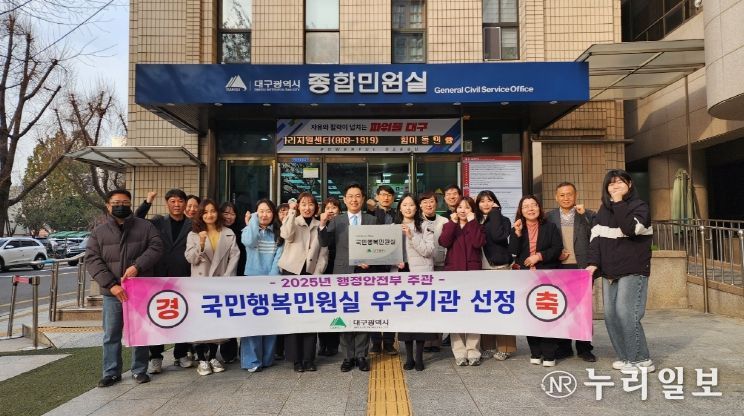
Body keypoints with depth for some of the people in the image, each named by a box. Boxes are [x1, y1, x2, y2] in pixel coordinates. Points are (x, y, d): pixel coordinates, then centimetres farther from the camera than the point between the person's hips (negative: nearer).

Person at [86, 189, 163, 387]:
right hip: (113, 292, 1)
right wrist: (111, 284, -14)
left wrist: (137, 266, -20)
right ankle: (111, 372, 20)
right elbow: (92, 260, -2)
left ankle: (139, 370, 20)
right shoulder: (99, 232, 6)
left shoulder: (145, 227, 5)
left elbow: (156, 247, -5)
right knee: (111, 334, 7)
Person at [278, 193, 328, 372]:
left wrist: (317, 274, -5)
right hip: (292, 273, -1)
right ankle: (296, 358, 7)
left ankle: (308, 358, 10)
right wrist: (292, 211, -15)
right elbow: (287, 235, -20)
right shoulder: (292, 222, 5)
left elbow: (323, 253, 5)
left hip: (311, 274, 2)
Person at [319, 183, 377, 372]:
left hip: (364, 273, 0)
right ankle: (348, 355, 16)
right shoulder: (336, 221, 7)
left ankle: (361, 355, 15)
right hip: (343, 273, 0)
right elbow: (324, 243, -5)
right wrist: (322, 225, -21)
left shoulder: (372, 220, 7)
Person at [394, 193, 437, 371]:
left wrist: (411, 235, -16)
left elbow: (428, 251, -8)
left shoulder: (425, 226, 2)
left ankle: (419, 357, 7)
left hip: (421, 274, -2)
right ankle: (409, 357, 13)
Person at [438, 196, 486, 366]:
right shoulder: (449, 225, 15)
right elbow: (444, 242, -6)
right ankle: (460, 353, 3)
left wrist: (472, 222, -5)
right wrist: (453, 222, -4)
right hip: (453, 272, 1)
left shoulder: (477, 227, 13)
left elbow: (478, 242, -9)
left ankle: (473, 352, 4)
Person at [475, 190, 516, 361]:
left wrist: (494, 214, -8)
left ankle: (504, 347, 2)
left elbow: (498, 236, -17)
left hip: (499, 268, -3)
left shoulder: (502, 220, 5)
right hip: (481, 269, 3)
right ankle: (488, 345, 13)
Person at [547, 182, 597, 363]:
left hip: (581, 267, -1)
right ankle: (564, 347, 18)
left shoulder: (587, 215, 3)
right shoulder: (550, 217, 7)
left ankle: (584, 347, 16)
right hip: (559, 268, 2)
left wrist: (583, 215, -15)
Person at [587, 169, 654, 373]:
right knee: (611, 315, 4)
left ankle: (642, 360, 1)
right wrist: (593, 263, -5)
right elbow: (596, 237, 7)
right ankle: (626, 357, 16)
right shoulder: (603, 209, 15)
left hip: (633, 270, -6)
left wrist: (619, 204, -16)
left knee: (626, 313, -12)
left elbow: (630, 228, -21)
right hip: (609, 271, 6)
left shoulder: (639, 206, -2)